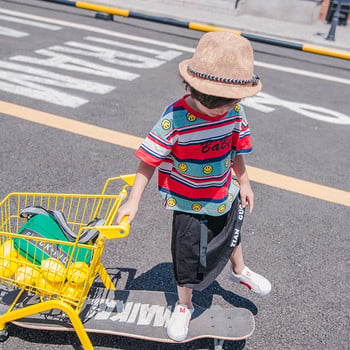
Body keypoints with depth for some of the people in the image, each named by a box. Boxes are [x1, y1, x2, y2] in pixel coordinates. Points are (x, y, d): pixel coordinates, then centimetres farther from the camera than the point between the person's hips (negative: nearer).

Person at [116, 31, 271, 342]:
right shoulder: (175, 119, -29)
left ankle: (239, 270, 64)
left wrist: (243, 182, 13)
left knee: (231, 234, 31)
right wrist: (133, 201, -20)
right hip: (190, 203, -4)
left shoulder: (235, 112, -15)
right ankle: (184, 306, 40)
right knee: (188, 258, 10)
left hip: (225, 194, 5)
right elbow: (149, 161, -21)